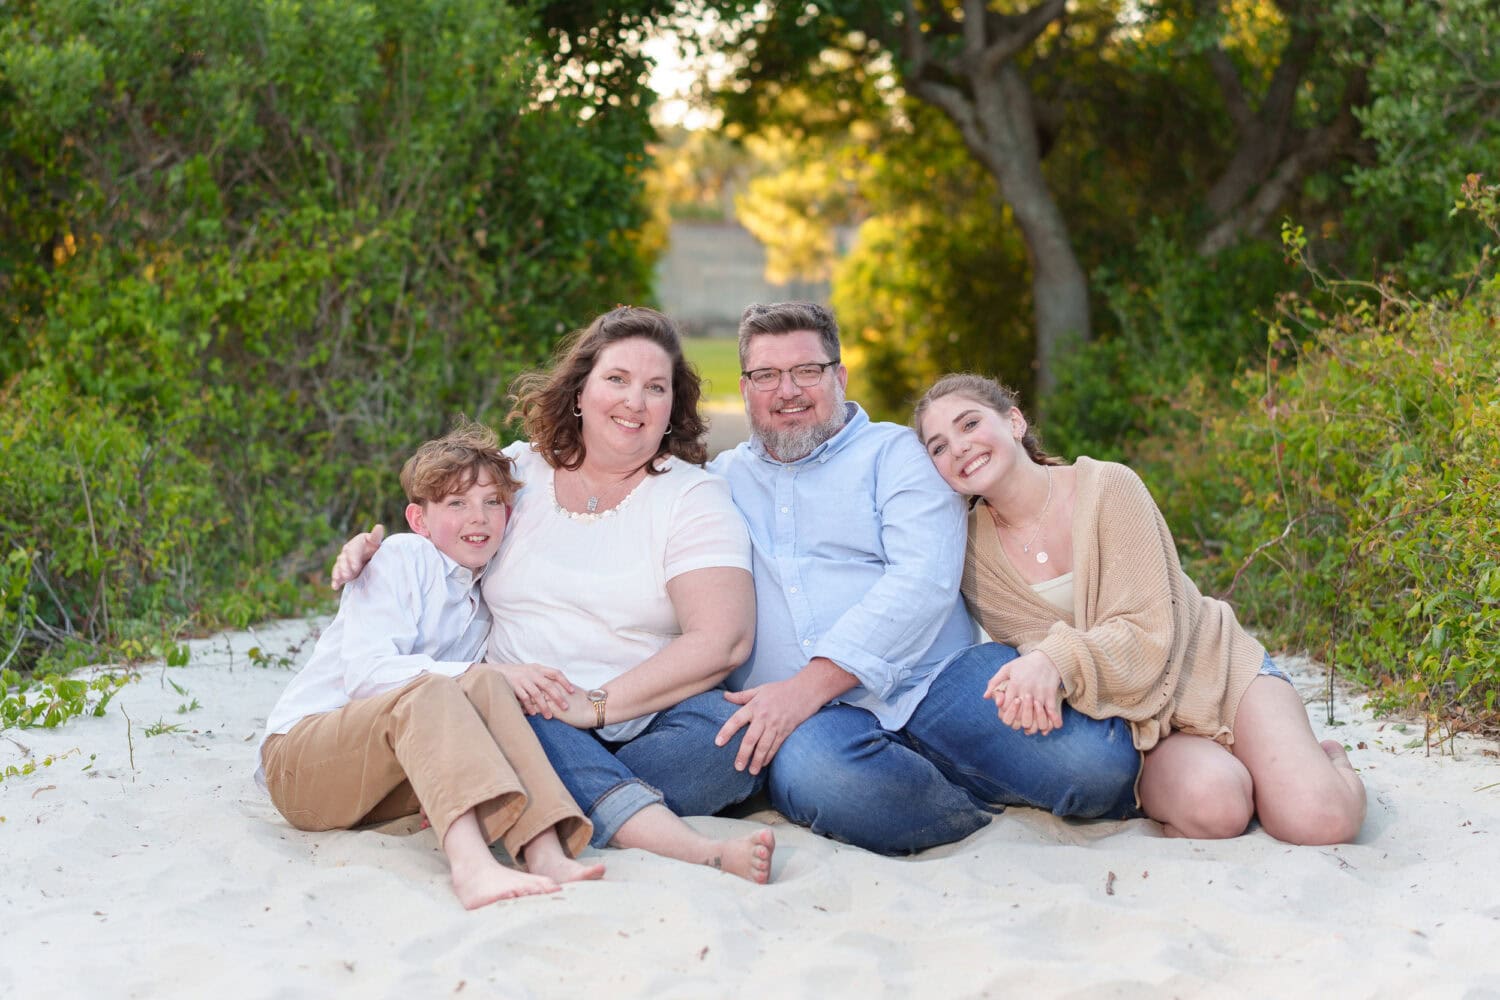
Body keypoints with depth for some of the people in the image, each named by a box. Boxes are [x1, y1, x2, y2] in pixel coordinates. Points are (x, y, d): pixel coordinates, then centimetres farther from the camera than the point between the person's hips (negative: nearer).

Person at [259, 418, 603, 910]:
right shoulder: (402, 558, -6)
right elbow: (368, 673, -20)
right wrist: (487, 676, -27)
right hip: (298, 762, -6)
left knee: (484, 685, -19)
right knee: (427, 691, -33)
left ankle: (544, 853, -39)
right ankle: (470, 864, -58)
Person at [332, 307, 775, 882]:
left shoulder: (693, 496, 3)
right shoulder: (516, 473, 13)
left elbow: (722, 641, -10)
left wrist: (599, 703, -19)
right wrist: (369, 550, 5)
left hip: (644, 719, -1)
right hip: (519, 706, 1)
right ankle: (692, 850, -48)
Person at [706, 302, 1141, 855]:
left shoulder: (895, 452, 11)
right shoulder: (720, 480, 22)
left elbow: (925, 580, -6)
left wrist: (811, 684, -18)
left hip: (936, 682, -1)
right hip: (822, 723, 2)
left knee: (1095, 761, -29)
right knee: (812, 772, -38)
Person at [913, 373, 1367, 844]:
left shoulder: (1107, 486, -14)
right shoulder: (973, 553, -4)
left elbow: (1147, 631, -19)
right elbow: (1042, 649, -10)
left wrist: (1056, 660, -37)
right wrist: (1038, 681, -36)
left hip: (1220, 669, -1)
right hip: (1133, 714, 1)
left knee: (1317, 821, -23)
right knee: (1212, 806, -32)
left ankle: (1326, 761, 11)